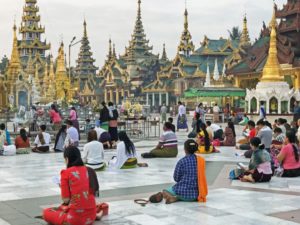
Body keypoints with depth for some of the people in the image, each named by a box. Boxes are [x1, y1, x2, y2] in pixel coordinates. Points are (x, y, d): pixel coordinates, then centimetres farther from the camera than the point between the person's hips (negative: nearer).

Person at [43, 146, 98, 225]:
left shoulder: (66, 172, -9)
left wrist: (62, 187, 10)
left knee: (46, 212, 15)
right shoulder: (89, 171, 6)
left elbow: (66, 200, -10)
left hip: (76, 218, -8)